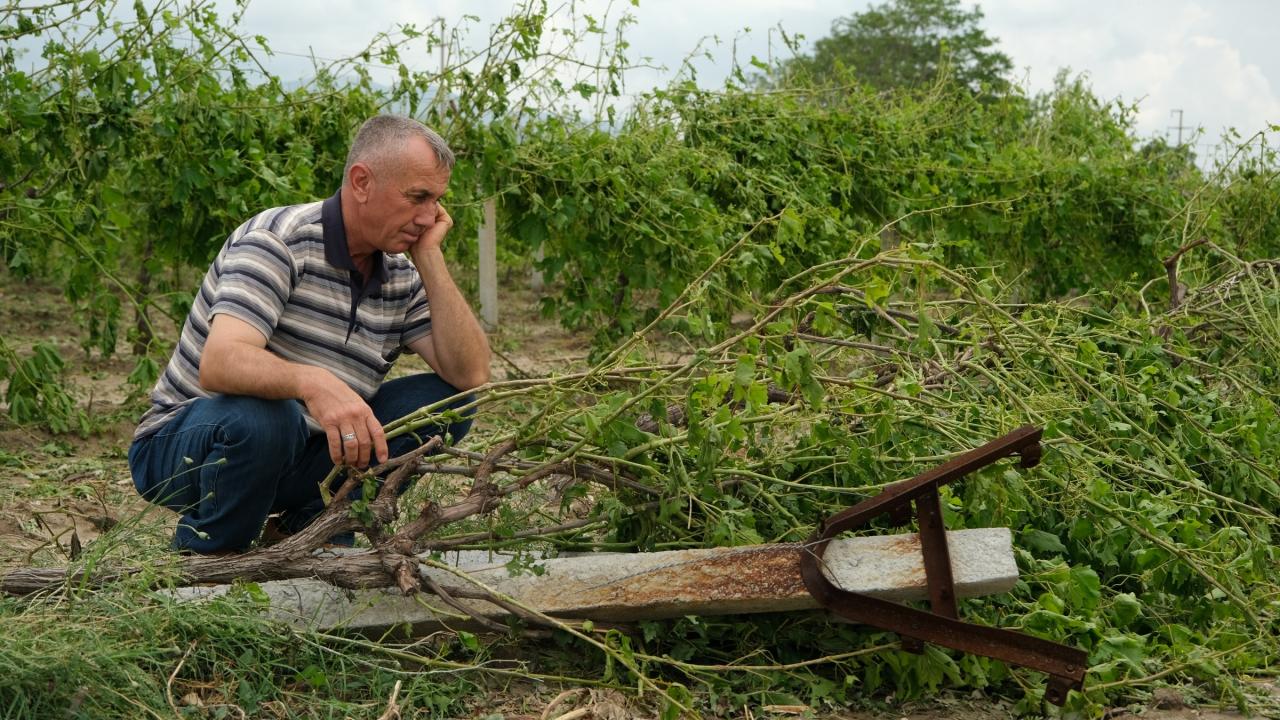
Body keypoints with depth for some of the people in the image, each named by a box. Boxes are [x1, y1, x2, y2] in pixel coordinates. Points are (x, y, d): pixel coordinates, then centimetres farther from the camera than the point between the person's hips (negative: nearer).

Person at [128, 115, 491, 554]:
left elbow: (470, 374, -9)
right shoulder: (278, 240, -19)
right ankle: (203, 559, -11)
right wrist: (312, 382, -54)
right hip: (181, 449, -6)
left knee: (447, 400, -8)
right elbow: (219, 364, -34)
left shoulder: (402, 277, 2)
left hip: (296, 457, 6)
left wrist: (429, 259, -13)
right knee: (262, 417, -40)